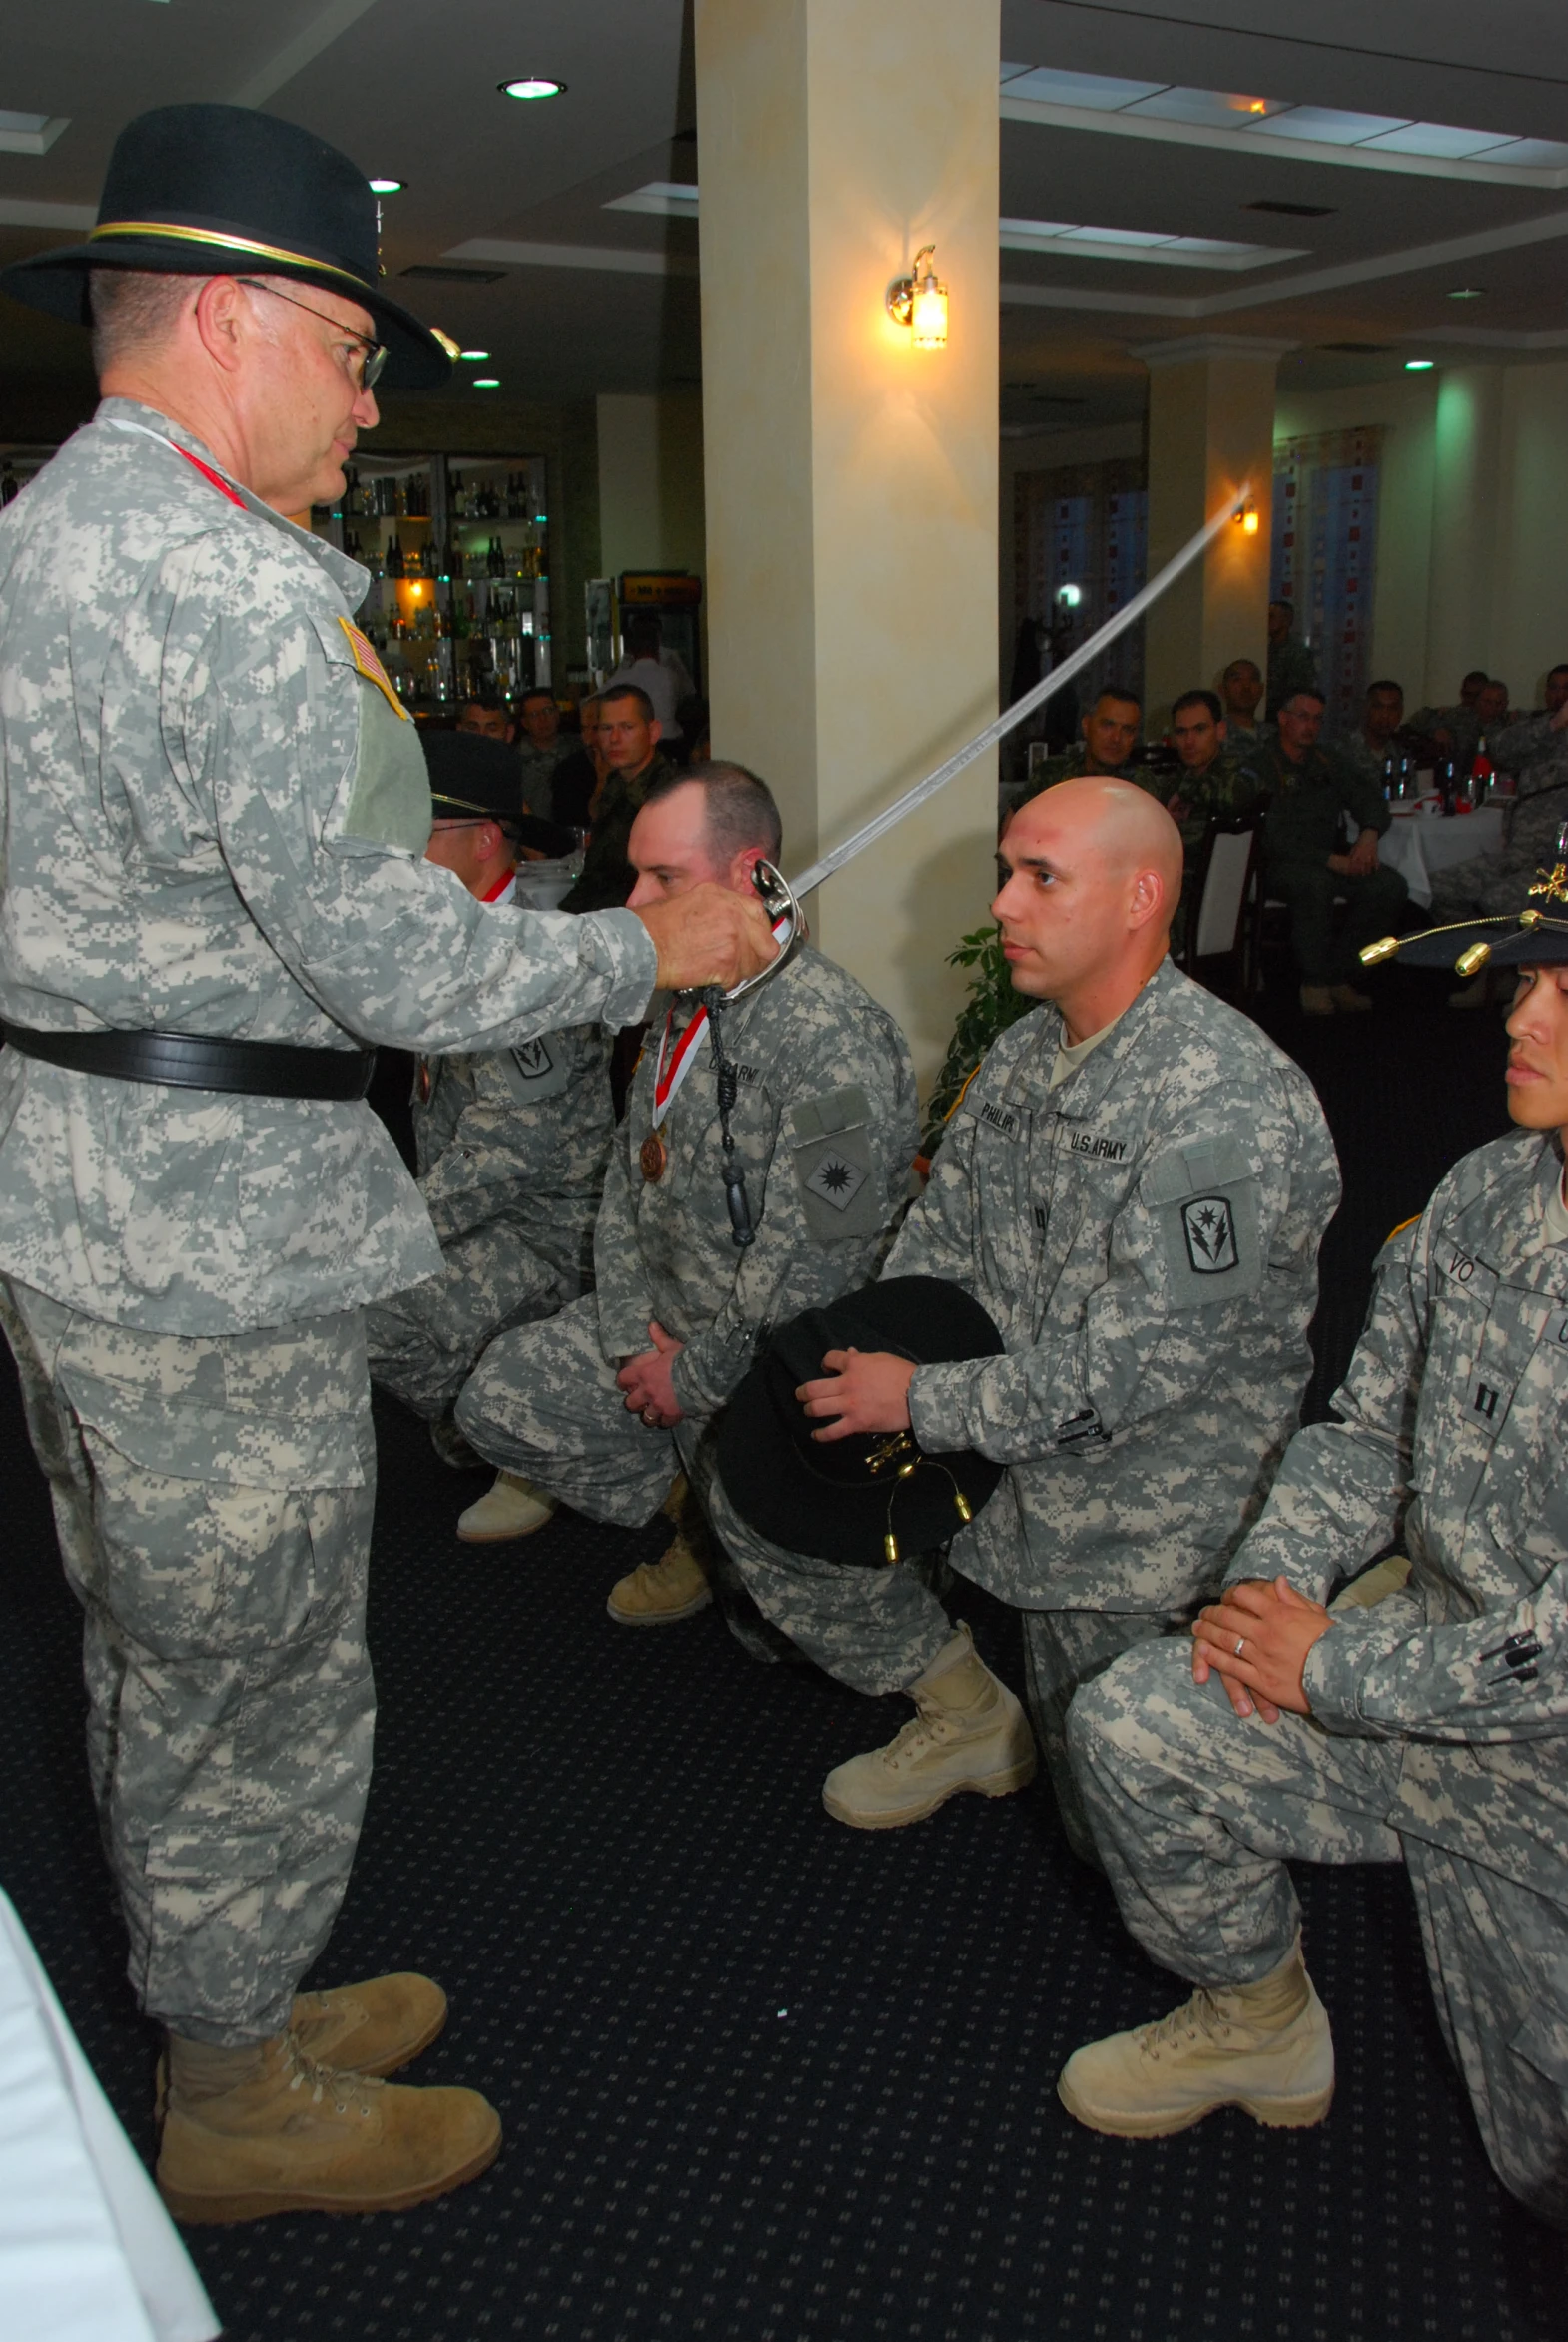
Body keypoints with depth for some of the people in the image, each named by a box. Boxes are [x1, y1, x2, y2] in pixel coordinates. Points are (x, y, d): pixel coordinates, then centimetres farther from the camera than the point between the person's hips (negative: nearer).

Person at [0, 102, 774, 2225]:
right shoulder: (237, 589, -20)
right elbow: (392, 964, -21)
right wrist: (654, 950, -8)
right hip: (210, 1231, -10)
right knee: (252, 1686, 8)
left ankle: (230, 2019, 42)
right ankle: (241, 2098, 29)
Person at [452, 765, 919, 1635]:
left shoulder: (831, 1037, -25)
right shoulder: (682, 1011, 6)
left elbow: (805, 1273, -26)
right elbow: (627, 1177, 11)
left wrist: (695, 1376, -14)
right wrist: (631, 1334, -2)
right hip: (662, 1329, 8)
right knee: (499, 1399, 1)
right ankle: (703, 1510, 11)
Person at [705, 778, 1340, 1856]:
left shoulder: (1229, 1099, -23)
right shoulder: (1022, 1053, 5)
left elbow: (1139, 1362, -25)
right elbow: (939, 1236, 12)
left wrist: (928, 1404, -19)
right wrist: (871, 1364, -4)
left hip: (1148, 1486, -7)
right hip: (1000, 1426, 8)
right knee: (760, 1487, 2)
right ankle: (966, 1714, 19)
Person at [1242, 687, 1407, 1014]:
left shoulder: (1325, 765, 17)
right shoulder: (1261, 765, -5)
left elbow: (1367, 797, 16)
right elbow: (1274, 838, -15)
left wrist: (1370, 833, -9)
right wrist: (1330, 860, -21)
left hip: (1331, 861, 6)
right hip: (1279, 865, -6)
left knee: (1390, 885, -18)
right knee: (1315, 882, -39)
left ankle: (1336, 975, -9)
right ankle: (1314, 982, -21)